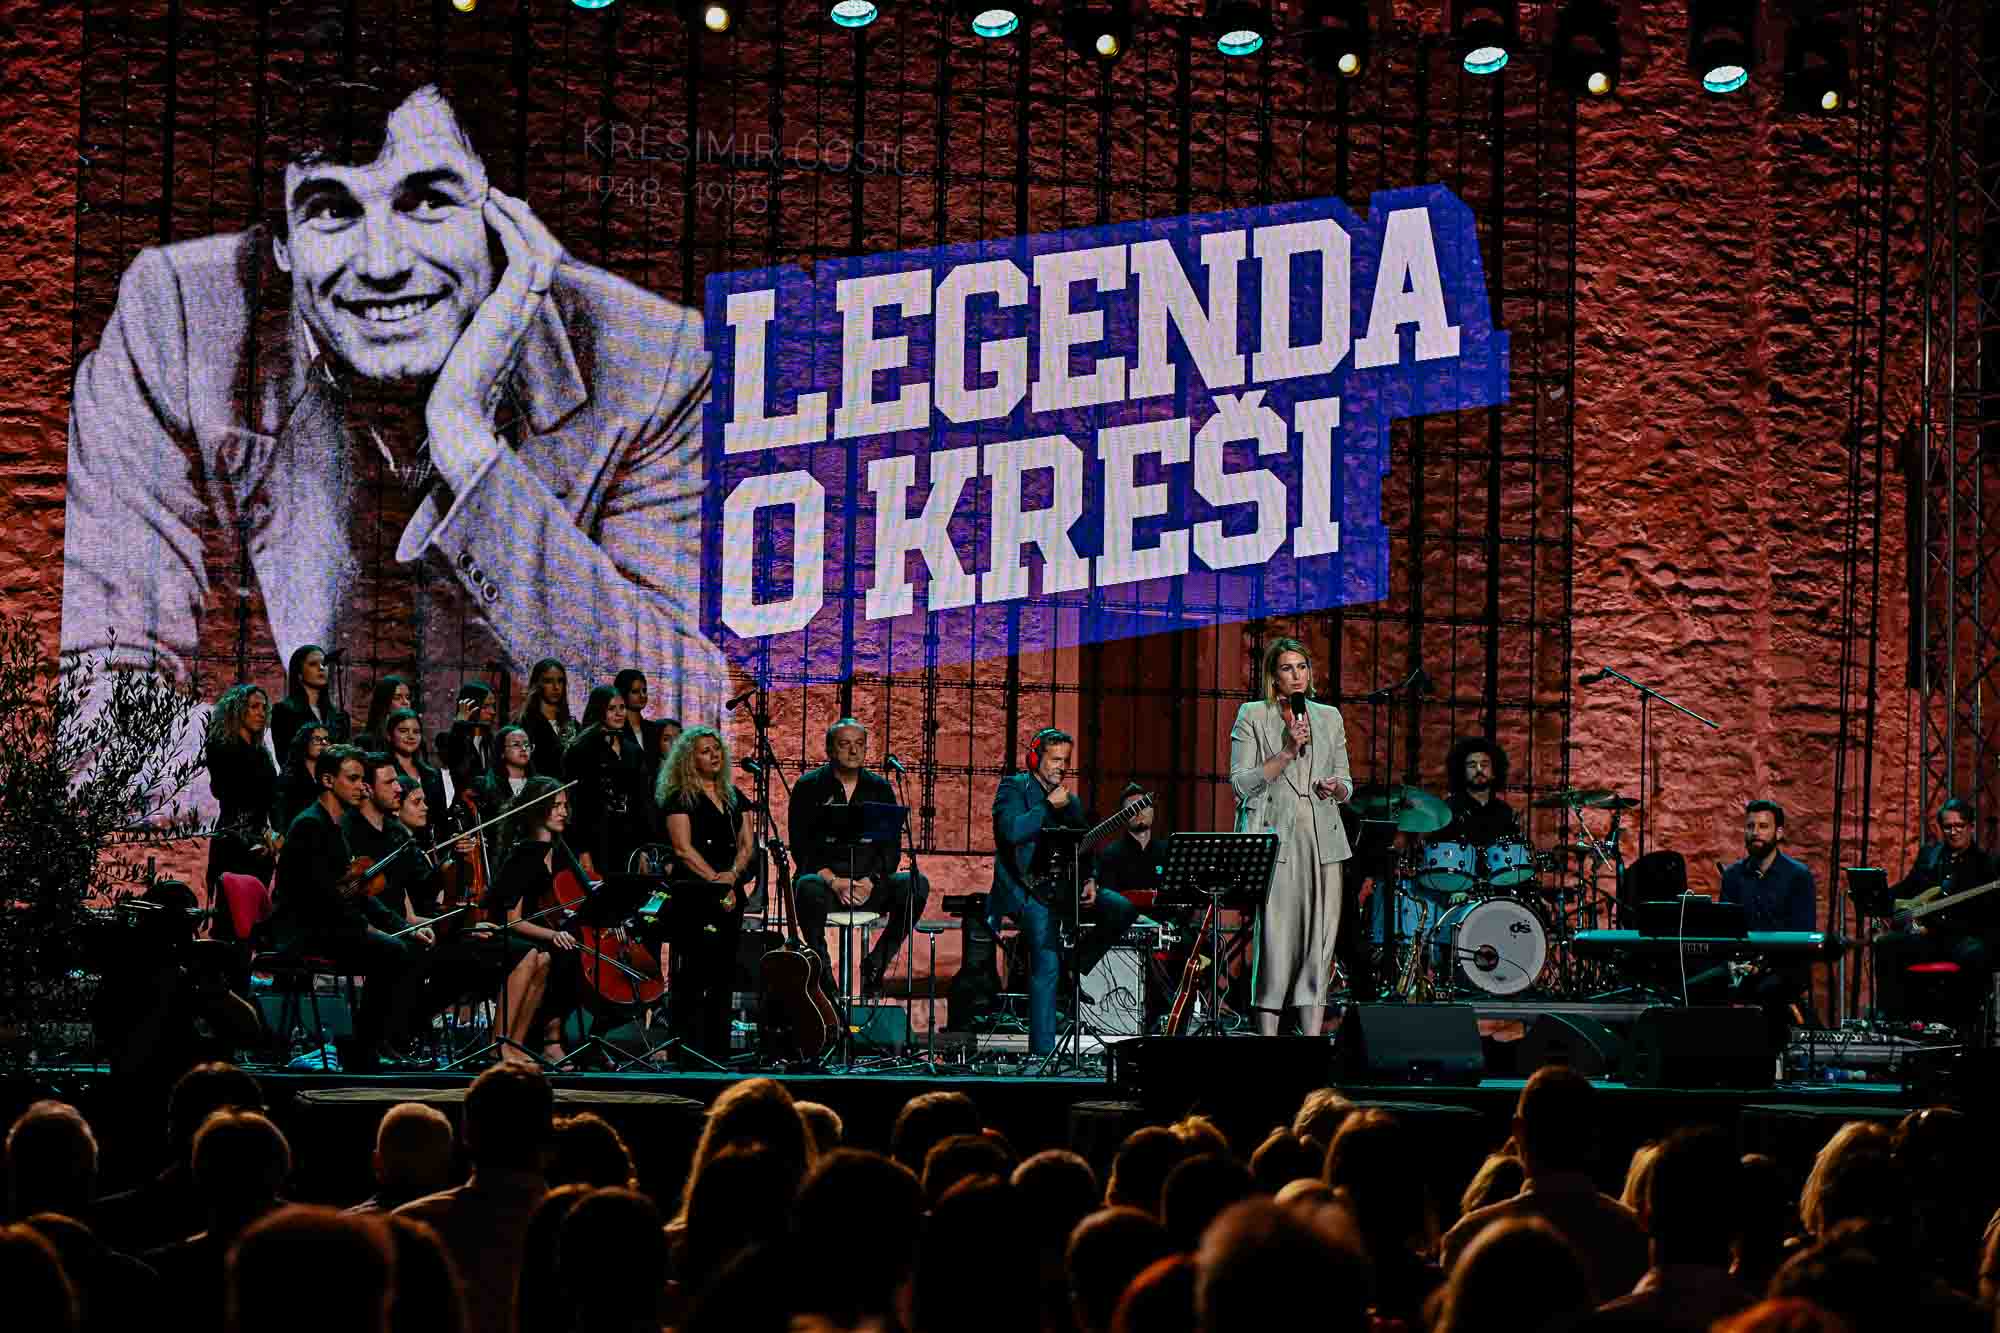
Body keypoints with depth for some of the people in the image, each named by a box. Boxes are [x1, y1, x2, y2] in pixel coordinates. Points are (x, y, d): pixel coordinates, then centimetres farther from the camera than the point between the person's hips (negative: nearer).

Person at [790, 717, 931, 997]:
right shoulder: (809, 786, 3)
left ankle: (875, 965, -11)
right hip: (825, 877, -3)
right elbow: (800, 845, -4)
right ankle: (821, 971, -19)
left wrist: (871, 880, -13)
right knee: (807, 887, -38)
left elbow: (892, 847, 5)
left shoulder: (879, 788, 11)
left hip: (870, 884, 3)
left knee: (917, 885, -24)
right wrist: (832, 881, -18)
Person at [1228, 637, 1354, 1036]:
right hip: (1275, 837, -4)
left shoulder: (1329, 717, 16)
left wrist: (1336, 787, -3)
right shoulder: (1253, 716, 5)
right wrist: (1286, 753, -12)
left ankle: (1312, 1041, 4)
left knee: (1320, 940, 0)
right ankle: (1267, 1039, -3)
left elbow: (1346, 784, 20)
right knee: (1276, 940, -8)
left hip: (1323, 838, 4)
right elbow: (1241, 782, -3)